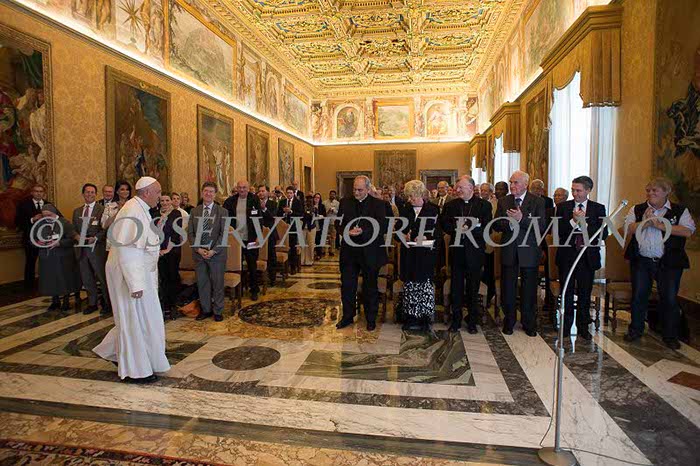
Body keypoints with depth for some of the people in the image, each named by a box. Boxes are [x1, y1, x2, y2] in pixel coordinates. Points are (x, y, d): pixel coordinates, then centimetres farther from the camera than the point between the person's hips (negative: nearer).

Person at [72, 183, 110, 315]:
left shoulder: (102, 209, -3)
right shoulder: (77, 211, 15)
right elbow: (73, 228, 16)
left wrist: (95, 238, -19)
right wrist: (76, 235, -4)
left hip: (97, 248, -5)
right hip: (81, 248, 6)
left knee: (103, 277, 0)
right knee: (86, 278, 13)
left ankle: (108, 304, 11)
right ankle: (92, 303, 26)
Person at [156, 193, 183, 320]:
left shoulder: (176, 213, -1)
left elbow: (176, 232, -7)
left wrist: (168, 249, -11)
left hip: (173, 251, -4)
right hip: (159, 251, 4)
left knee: (173, 278, 2)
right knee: (163, 279, 6)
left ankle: (173, 306, 11)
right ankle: (165, 307, 13)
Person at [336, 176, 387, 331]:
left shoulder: (378, 204, -3)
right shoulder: (345, 202, 7)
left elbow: (382, 228, -11)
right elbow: (339, 224, 6)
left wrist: (363, 231, -23)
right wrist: (347, 231, -15)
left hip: (370, 252, -2)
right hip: (349, 250, 3)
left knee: (370, 287, 10)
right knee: (347, 285, 9)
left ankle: (371, 319, 25)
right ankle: (347, 316, 26)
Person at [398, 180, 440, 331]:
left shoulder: (433, 209, -1)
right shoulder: (404, 209, 9)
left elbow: (438, 231, -3)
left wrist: (425, 237, -18)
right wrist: (404, 235, -8)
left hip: (426, 252, -3)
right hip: (409, 253, 3)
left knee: (426, 283, 0)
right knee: (409, 284, 6)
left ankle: (426, 317, 11)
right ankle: (410, 317, 16)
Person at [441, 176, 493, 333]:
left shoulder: (484, 205, 0)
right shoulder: (450, 205, 8)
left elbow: (487, 228, -8)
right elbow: (444, 225, 1)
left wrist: (469, 229, -20)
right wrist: (456, 230, -18)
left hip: (474, 251, -2)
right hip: (456, 251, 2)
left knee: (473, 288, 8)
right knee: (456, 287, 7)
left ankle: (472, 321, 21)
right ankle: (456, 320, 19)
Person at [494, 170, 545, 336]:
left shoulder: (538, 202, -1)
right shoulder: (503, 201, 7)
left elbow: (541, 227, -12)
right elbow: (496, 225, 1)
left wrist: (521, 219, -22)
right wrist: (509, 223, -18)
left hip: (529, 251, -2)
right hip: (508, 251, 2)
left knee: (529, 290, 7)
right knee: (508, 288, 8)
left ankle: (529, 324, 22)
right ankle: (508, 322, 22)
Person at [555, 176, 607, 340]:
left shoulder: (598, 208, 2)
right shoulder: (562, 207, 1)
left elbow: (603, 234, -7)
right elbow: (557, 231, -8)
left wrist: (584, 223, -17)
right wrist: (573, 221, -21)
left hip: (588, 257, 0)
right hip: (567, 256, 0)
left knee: (585, 294, 10)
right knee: (567, 293, 8)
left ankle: (583, 327, 24)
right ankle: (566, 326, 21)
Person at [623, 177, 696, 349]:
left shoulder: (680, 210, 4)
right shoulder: (637, 210, 9)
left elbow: (688, 231, -10)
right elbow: (628, 229, -2)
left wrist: (661, 225, -14)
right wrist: (645, 221, -14)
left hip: (669, 263, -1)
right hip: (641, 262, 2)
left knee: (670, 299, 3)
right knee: (638, 296, 7)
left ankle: (670, 336, 19)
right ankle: (636, 330, 22)